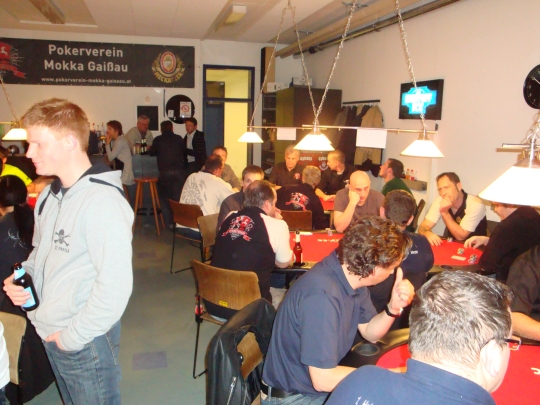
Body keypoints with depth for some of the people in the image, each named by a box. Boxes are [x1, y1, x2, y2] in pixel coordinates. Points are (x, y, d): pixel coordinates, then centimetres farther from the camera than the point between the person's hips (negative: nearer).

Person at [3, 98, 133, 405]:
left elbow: (115, 286, -26)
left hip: (86, 342, -8)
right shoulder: (50, 195, 5)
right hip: (51, 335, 8)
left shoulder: (102, 202, -23)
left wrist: (72, 336, -17)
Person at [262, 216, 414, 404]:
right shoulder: (321, 294, -32)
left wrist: (394, 307, -15)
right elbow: (323, 380, -28)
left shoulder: (353, 275, -5)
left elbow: (369, 333, 4)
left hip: (325, 374, 8)